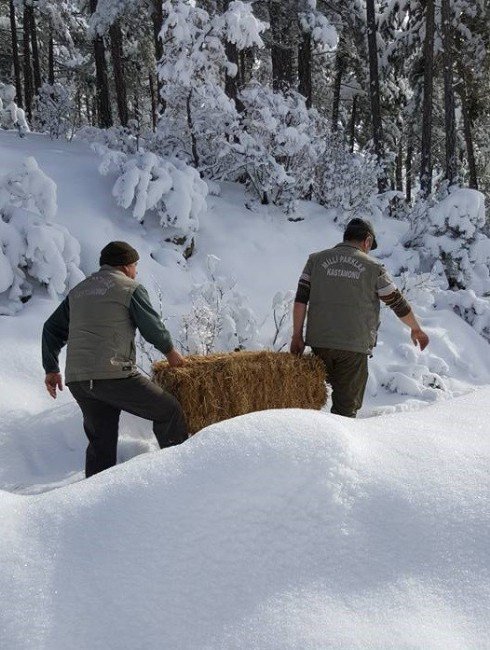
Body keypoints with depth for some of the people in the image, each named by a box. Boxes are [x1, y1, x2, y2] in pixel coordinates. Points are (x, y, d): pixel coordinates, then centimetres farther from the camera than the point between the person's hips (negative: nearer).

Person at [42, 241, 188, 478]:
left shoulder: (78, 291, 21)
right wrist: (170, 351, 20)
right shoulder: (131, 288, 1)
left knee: (101, 441, 14)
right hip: (114, 375, -7)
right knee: (169, 410, 7)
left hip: (76, 380, 7)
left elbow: (52, 329, 22)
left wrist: (51, 369, 28)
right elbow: (153, 327, 2)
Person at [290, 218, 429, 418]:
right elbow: (399, 305, 9)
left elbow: (300, 300, 3)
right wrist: (416, 329, 24)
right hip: (354, 346, -2)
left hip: (319, 341, 3)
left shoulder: (316, 259, 8)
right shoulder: (373, 268, 3)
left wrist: (297, 336, 7)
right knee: (347, 405, 5)